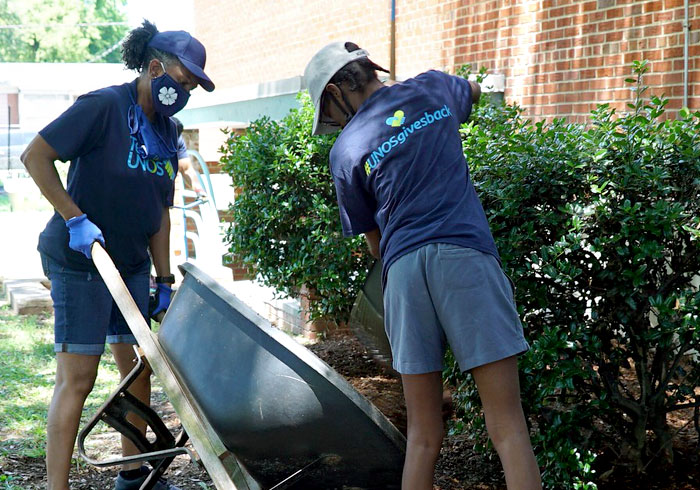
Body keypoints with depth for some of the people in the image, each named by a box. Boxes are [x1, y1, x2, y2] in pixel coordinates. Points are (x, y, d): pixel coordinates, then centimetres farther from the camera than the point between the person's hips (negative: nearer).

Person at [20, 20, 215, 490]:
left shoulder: (167, 133, 10)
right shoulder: (105, 106, -14)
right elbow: (36, 156, -17)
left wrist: (165, 280, 11)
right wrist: (76, 218, -22)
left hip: (132, 264, 8)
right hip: (80, 263, -8)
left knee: (138, 367, 13)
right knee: (78, 377, -9)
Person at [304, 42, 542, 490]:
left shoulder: (346, 150, 11)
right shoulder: (432, 88, 14)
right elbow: (474, 91, 40)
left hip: (403, 270, 1)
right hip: (465, 254, 0)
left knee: (422, 436, 9)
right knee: (507, 426, -4)